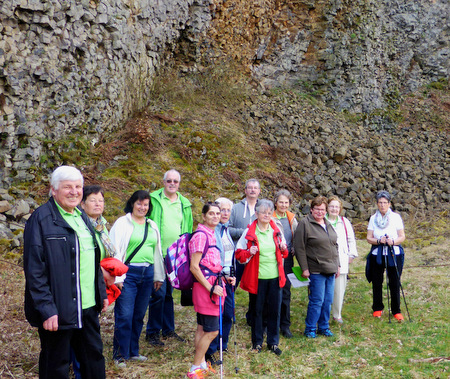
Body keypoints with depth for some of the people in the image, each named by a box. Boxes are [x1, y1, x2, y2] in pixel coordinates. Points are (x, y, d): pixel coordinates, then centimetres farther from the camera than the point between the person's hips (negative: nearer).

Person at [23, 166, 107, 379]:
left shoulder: (82, 217, 13)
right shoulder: (41, 219, -12)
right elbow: (34, 269, -16)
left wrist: (101, 292, 17)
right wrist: (46, 309, -21)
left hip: (88, 306, 7)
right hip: (58, 309, -7)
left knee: (94, 357, 17)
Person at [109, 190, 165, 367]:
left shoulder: (152, 226, 16)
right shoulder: (122, 223, -2)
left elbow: (157, 252, 22)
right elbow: (115, 251, -6)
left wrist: (158, 276, 20)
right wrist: (117, 277, -11)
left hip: (147, 274, 5)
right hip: (128, 273, -5)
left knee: (139, 315, 10)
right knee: (124, 316, -6)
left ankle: (133, 351, 22)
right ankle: (120, 354, 5)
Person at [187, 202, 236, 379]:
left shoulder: (212, 234, 13)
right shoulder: (200, 235, -16)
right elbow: (194, 267, -19)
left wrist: (225, 278, 11)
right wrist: (211, 288, -19)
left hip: (213, 285, 9)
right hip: (204, 287, -9)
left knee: (202, 328, 17)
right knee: (211, 331, -5)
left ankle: (201, 363, 27)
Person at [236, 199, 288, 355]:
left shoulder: (276, 231, 9)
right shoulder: (249, 232, -3)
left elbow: (284, 254, 20)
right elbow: (239, 254, 1)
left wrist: (283, 249, -3)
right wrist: (249, 253, -19)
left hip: (275, 277, 3)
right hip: (257, 277, -3)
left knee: (275, 310, 7)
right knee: (257, 310, 6)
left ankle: (273, 342, 21)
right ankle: (257, 342, 21)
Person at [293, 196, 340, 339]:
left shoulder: (328, 225, 15)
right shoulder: (305, 224, -8)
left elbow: (335, 246, 23)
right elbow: (299, 248, -12)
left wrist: (337, 265, 19)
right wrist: (304, 268, -15)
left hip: (330, 270, 7)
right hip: (316, 270, -7)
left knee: (328, 300, 10)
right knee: (317, 300, -4)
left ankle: (324, 327, 23)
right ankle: (310, 329, 10)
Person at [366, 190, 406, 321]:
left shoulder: (396, 217, 1)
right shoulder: (373, 218, 6)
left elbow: (402, 237, -1)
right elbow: (369, 238, 3)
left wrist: (393, 241, -20)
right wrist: (378, 241, -17)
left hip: (394, 254, -2)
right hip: (377, 254, 2)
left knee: (395, 283, -1)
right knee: (376, 283, 7)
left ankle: (396, 311, 11)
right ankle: (378, 308, 23)